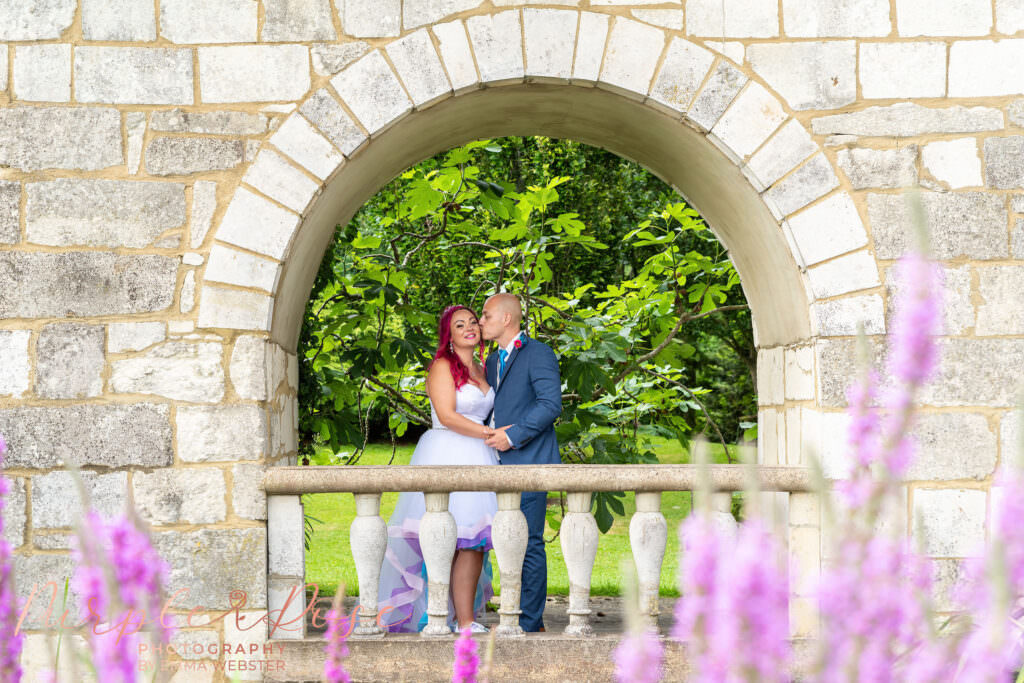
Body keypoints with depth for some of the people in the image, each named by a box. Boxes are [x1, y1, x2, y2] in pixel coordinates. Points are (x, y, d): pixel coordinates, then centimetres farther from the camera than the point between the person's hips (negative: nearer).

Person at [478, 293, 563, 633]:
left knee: (529, 543, -7)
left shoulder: (538, 353, -5)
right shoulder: (492, 362, 21)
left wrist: (513, 436, -17)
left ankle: (530, 622, -4)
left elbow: (551, 404, -15)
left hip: (528, 463, -8)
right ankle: (525, 616, 16)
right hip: (501, 465, 8)